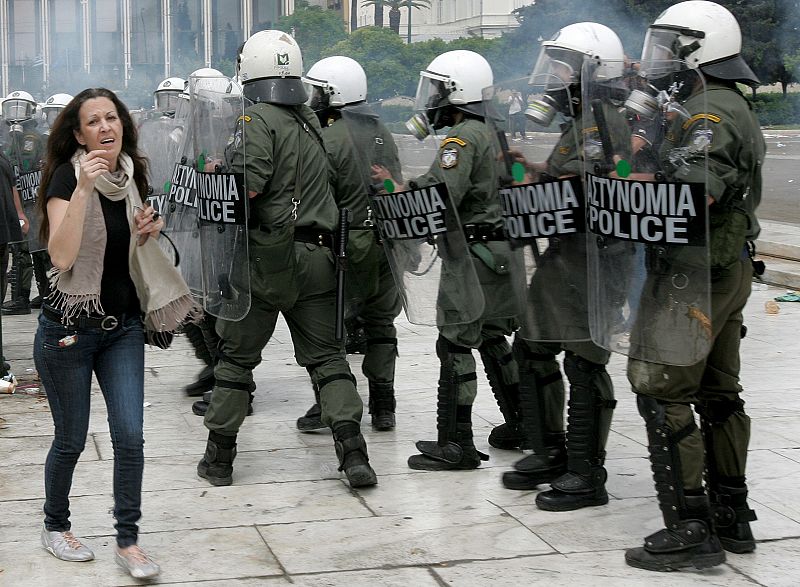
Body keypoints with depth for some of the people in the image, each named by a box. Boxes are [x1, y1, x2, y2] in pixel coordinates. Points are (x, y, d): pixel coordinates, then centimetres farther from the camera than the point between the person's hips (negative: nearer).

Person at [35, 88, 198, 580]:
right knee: (71, 440, 7)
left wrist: (146, 233, -2)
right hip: (70, 329, -5)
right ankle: (55, 527, 30)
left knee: (130, 437, -1)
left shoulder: (132, 174, 4)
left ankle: (128, 542, 9)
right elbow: (62, 256, -27)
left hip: (123, 326, 5)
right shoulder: (66, 176, -14)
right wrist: (83, 188, -33)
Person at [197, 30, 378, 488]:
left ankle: (219, 457, 15)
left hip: (267, 256, -5)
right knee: (326, 356, 9)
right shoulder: (312, 121, 13)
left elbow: (246, 185, -21)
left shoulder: (259, 118, -10)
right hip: (317, 256, 6)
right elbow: (330, 186, 13)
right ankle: (351, 447, -5)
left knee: (236, 356, 7)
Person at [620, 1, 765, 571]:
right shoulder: (736, 109, 17)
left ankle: (690, 528, -6)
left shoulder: (707, 113, -16)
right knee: (718, 393, 14)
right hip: (731, 268, 10)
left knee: (662, 393, -7)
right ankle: (732, 517, 21)